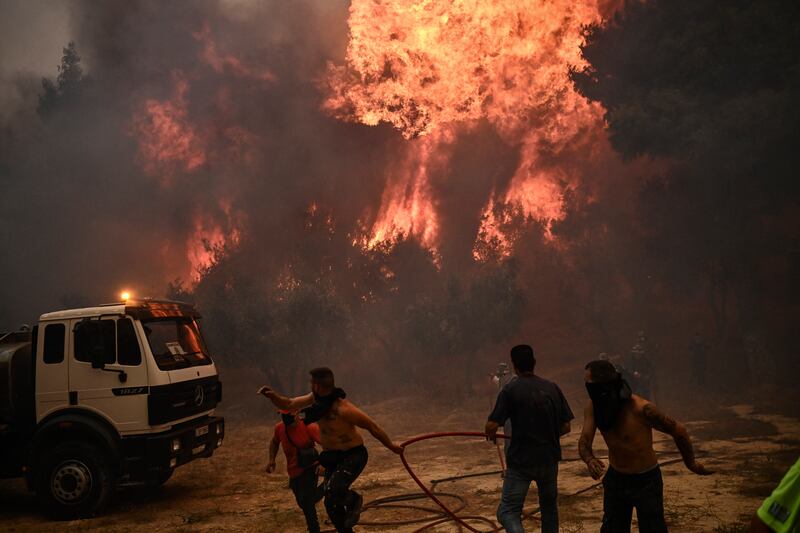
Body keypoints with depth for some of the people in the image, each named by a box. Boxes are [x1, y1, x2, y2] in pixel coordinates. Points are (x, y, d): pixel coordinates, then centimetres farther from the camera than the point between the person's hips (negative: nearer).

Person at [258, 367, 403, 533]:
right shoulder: (316, 399, -6)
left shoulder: (343, 408, -29)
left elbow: (372, 426, -19)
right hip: (332, 457, 8)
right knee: (332, 504, 9)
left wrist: (391, 446, -9)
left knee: (333, 492, -29)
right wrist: (272, 396, -17)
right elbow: (289, 404, 3)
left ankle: (354, 499, 3)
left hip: (353, 455, -8)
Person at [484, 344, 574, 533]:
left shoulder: (511, 389, -11)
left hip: (521, 460, -4)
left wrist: (491, 436, 7)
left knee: (508, 511, -1)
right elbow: (565, 427, 3)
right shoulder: (552, 388, 1)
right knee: (549, 507, 23)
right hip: (549, 459, 4)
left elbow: (491, 427, -15)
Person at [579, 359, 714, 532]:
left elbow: (678, 430, -15)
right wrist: (589, 460, -39)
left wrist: (691, 463, -1)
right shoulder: (593, 407, -13)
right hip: (615, 478, 5)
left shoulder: (642, 408, -28)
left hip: (646, 481, -5)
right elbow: (584, 443, -15)